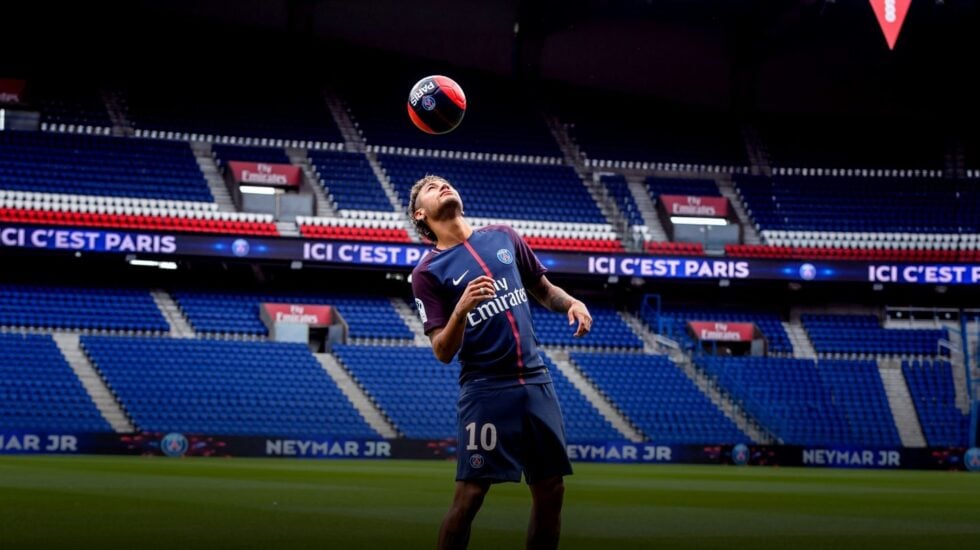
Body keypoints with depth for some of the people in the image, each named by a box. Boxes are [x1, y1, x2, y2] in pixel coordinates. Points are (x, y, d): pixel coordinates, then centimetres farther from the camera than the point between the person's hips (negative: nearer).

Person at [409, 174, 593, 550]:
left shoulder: (503, 237, 11)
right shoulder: (428, 272, -3)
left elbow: (544, 290, 22)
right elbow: (443, 352, -9)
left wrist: (571, 303, 1)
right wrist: (462, 308, -27)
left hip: (537, 383, 5)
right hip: (486, 390, -5)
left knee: (551, 491, 6)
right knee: (470, 495, -10)